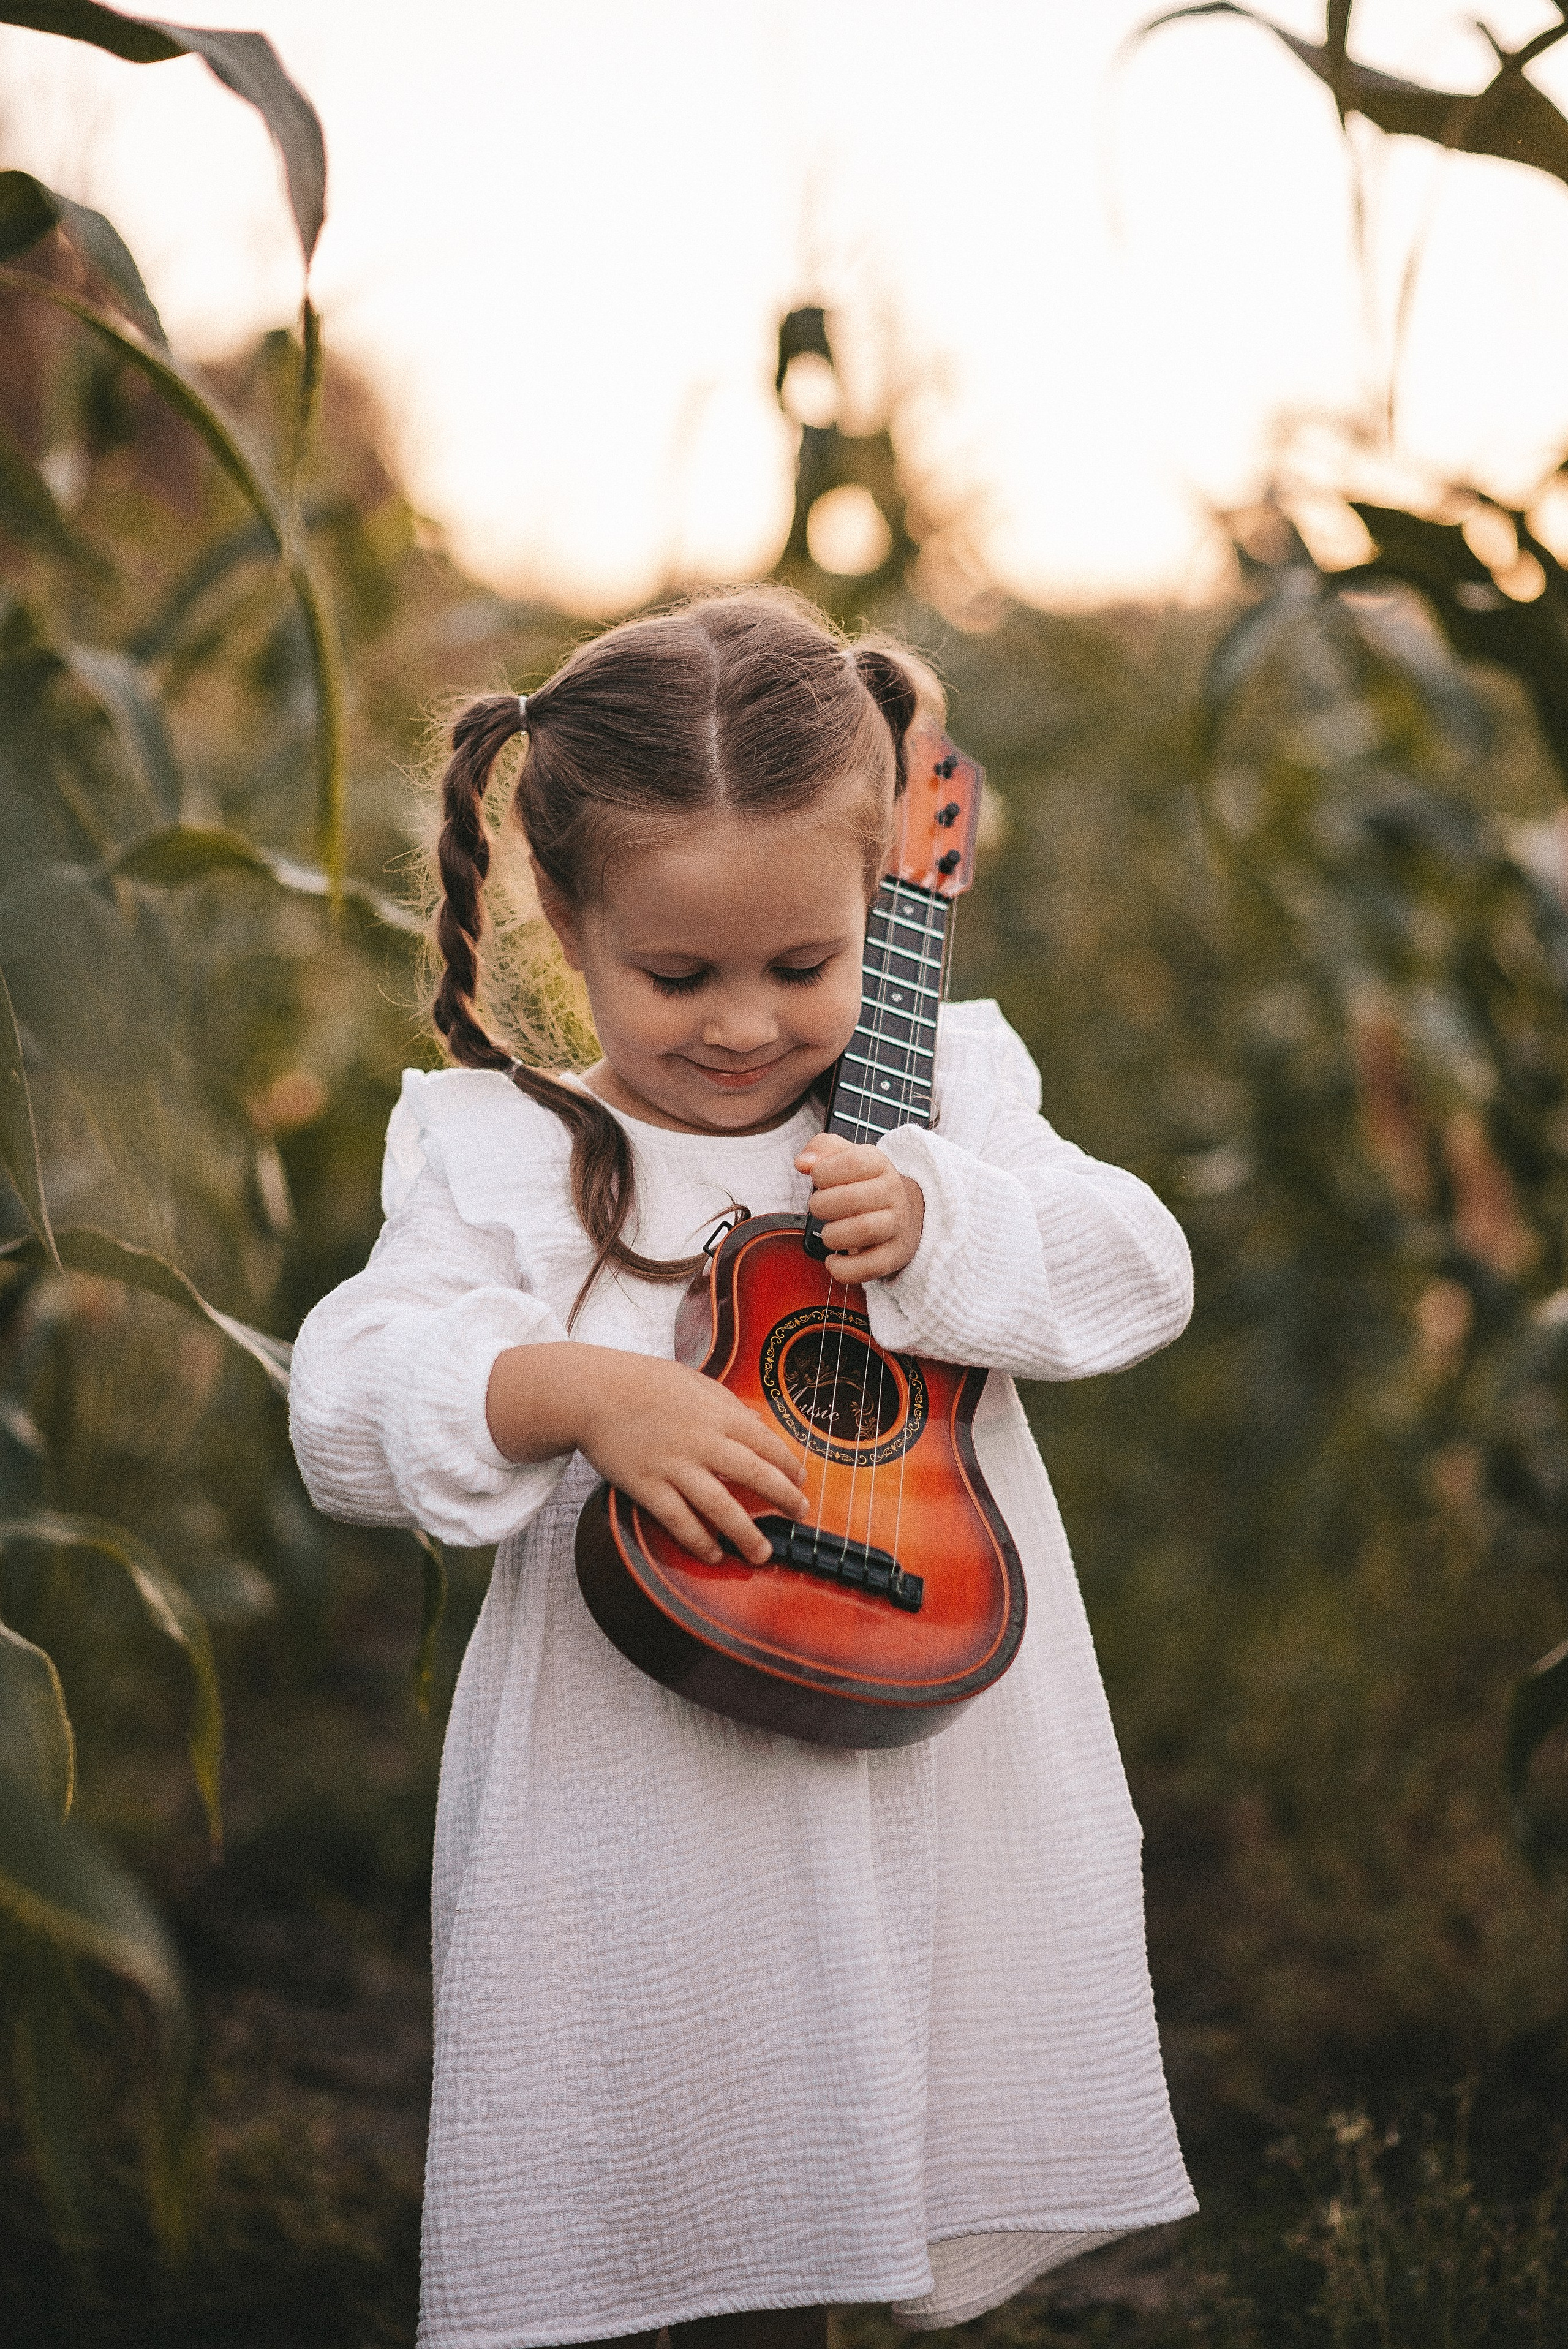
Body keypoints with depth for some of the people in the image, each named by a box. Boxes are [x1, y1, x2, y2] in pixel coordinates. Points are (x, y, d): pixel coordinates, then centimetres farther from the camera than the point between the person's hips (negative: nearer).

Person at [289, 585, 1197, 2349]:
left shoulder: (947, 1087, 4)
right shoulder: (498, 1155, -4)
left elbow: (1138, 1274, -3)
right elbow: (348, 1406, -12)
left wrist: (943, 1225, -20)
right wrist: (577, 1390, -27)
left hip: (929, 1778, 2)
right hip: (639, 1795, -2)